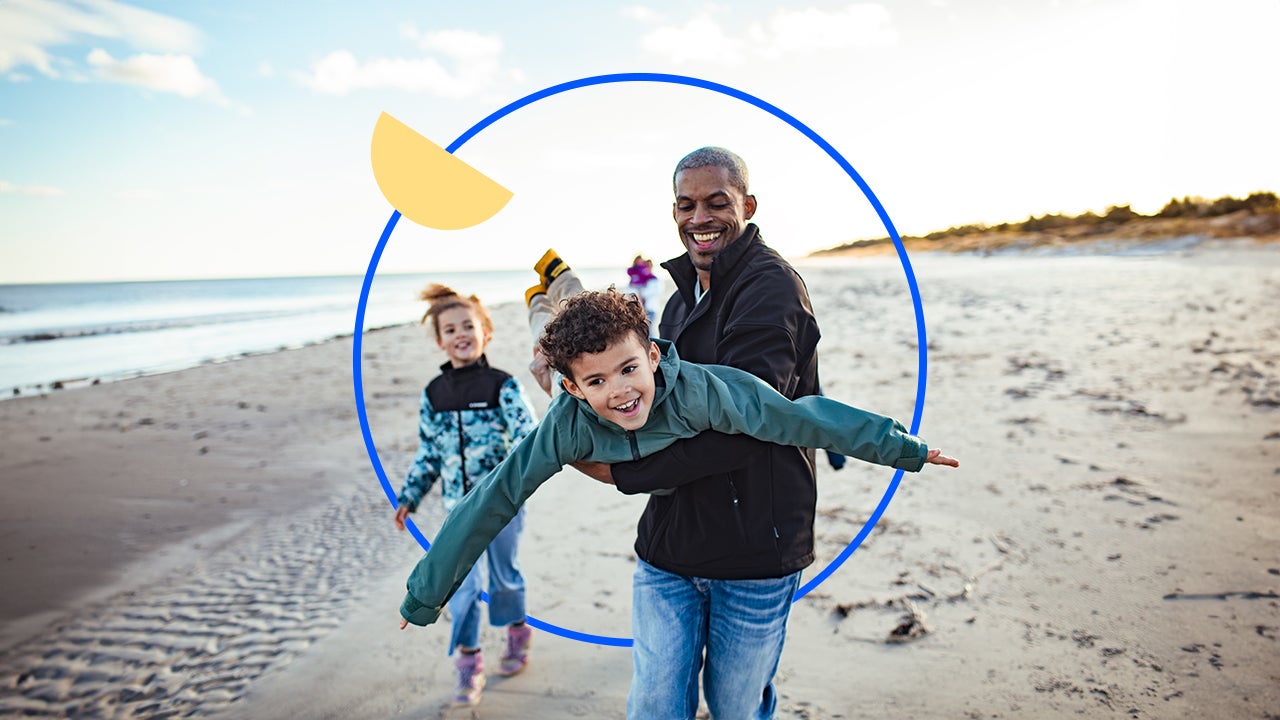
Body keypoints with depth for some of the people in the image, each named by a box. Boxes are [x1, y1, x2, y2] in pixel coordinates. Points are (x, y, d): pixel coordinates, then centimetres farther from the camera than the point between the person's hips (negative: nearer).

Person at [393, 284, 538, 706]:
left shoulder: (503, 387, -10)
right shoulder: (433, 394, 2)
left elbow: (528, 438, -16)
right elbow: (428, 453, 10)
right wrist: (409, 497, 9)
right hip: (460, 506, 3)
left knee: (504, 575, 14)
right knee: (461, 583, 2)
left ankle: (518, 634, 40)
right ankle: (469, 664, 18)